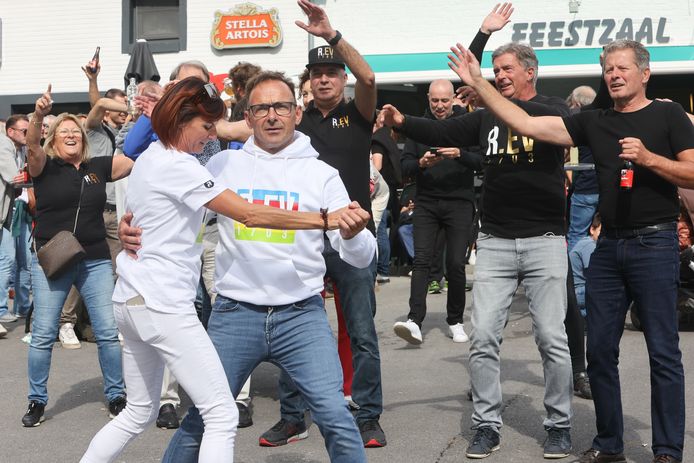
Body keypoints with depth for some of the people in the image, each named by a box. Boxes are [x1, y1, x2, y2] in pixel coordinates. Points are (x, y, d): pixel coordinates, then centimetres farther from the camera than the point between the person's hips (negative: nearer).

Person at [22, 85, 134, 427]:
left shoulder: (98, 167, 9)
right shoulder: (45, 166, 1)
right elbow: (32, 145, -19)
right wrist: (39, 114, -37)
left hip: (95, 261, 2)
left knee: (109, 332, 0)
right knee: (43, 334, 3)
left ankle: (116, 396, 15)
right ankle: (37, 400, 17)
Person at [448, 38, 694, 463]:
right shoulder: (595, 122, 11)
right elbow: (526, 125, 5)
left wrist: (648, 158, -18)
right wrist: (477, 83, 1)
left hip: (654, 243, -5)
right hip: (609, 246, 5)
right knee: (600, 350, 7)